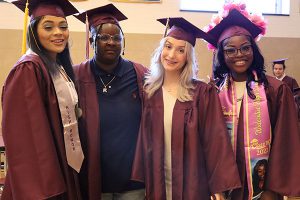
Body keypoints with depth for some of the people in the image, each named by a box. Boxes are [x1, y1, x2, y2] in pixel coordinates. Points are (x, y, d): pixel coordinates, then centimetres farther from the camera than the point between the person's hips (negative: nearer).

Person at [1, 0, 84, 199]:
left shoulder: (61, 69, 9)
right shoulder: (28, 70, -17)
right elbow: (23, 134, -21)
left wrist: (74, 163, 14)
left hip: (63, 168, 8)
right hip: (40, 172, -8)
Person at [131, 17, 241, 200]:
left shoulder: (203, 93, -10)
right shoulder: (148, 91, -1)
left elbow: (215, 141, -11)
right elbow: (143, 138, 1)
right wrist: (139, 180, -2)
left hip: (191, 182, -2)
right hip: (156, 181, 3)